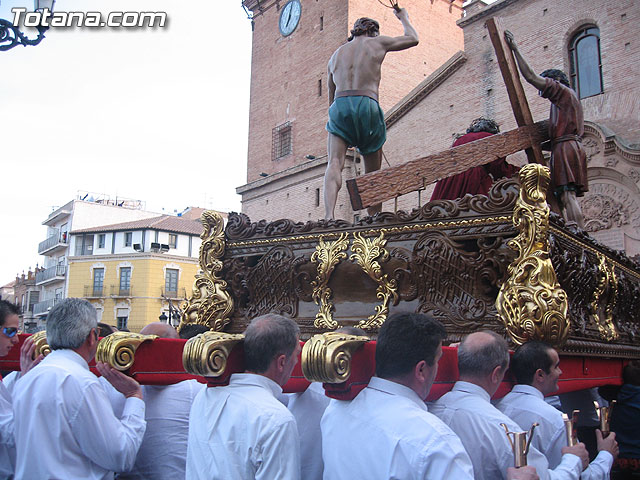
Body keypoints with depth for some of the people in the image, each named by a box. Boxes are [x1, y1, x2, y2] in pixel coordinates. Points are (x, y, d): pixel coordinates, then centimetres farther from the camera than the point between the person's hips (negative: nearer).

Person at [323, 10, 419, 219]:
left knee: (334, 163, -14)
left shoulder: (336, 54, 27)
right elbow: (413, 38, 30)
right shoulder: (377, 42, 17)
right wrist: (403, 18, 47)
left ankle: (329, 216, -37)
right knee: (373, 174, 8)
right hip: (367, 105, -2)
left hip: (339, 106, 2)